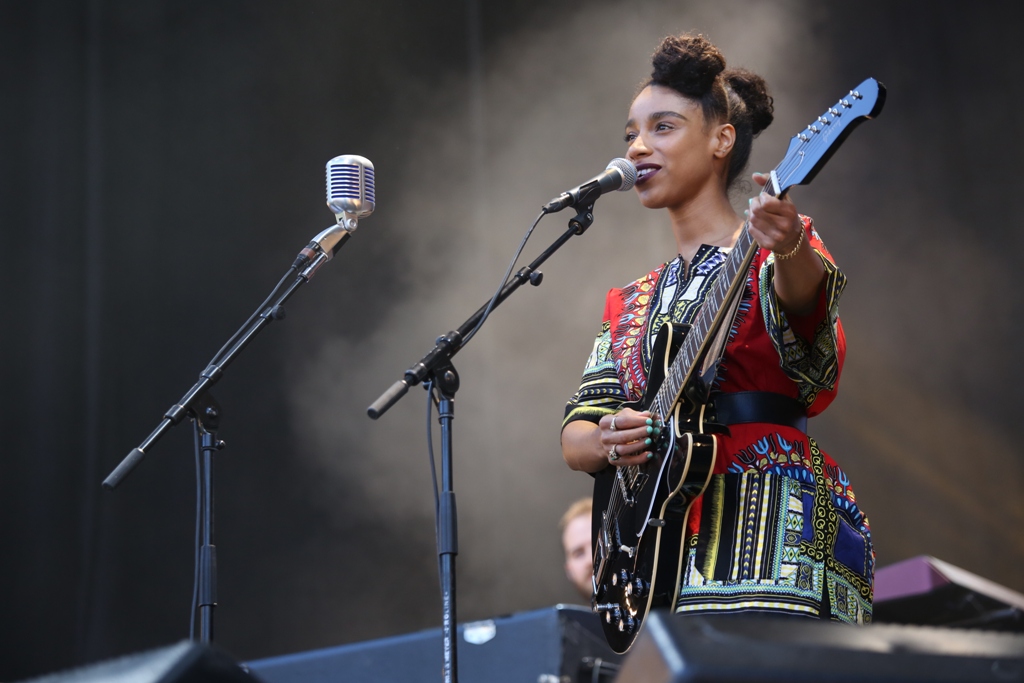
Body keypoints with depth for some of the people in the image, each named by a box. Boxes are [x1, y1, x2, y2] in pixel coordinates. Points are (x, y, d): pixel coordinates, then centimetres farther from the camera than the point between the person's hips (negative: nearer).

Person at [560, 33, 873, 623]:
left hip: (770, 522, -5)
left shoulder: (769, 255, 5)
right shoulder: (631, 307, 22)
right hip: (664, 544, 5)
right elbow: (574, 434, 16)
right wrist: (605, 442, -8)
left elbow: (803, 291, -20)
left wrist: (789, 247, -43)